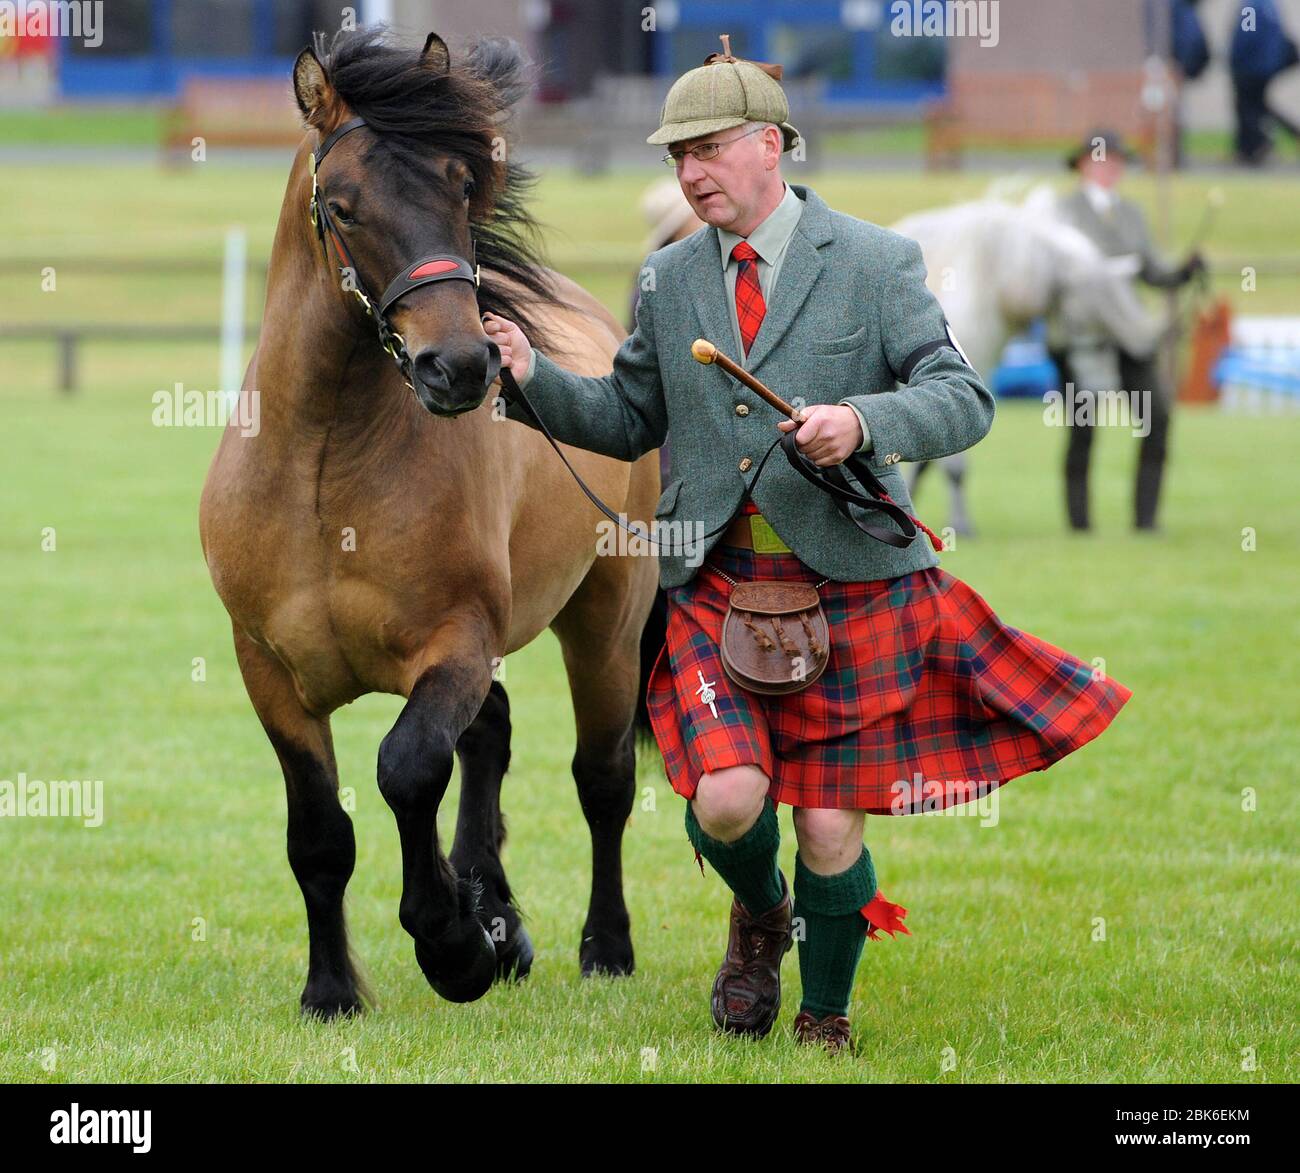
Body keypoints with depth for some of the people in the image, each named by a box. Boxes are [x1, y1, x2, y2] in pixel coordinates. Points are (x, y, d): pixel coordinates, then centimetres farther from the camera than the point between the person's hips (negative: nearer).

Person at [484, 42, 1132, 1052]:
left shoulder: (876, 264, -4)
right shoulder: (671, 278, 9)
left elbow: (963, 400, -9)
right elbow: (629, 418, 18)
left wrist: (863, 420, -28)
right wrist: (536, 379, 0)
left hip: (848, 584, -2)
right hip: (714, 584, 2)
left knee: (831, 830, 1)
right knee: (727, 799, -17)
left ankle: (826, 1023, 25)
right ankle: (760, 916, 19)